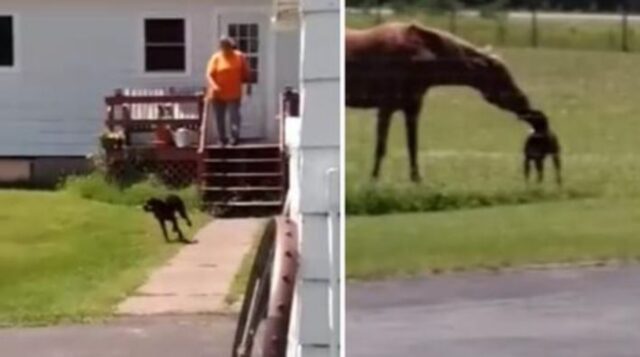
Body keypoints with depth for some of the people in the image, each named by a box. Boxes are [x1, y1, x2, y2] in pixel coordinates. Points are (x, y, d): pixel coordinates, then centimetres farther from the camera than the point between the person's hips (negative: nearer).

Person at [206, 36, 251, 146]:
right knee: (220, 117, 7)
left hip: (234, 94, 0)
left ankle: (235, 137, -4)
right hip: (218, 94, 0)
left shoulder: (240, 57, 1)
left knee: (234, 115, -9)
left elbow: (246, 72, 10)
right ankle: (222, 139, 19)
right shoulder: (216, 58, -5)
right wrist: (214, 85, -27)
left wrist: (248, 85, 10)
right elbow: (209, 74, -12)